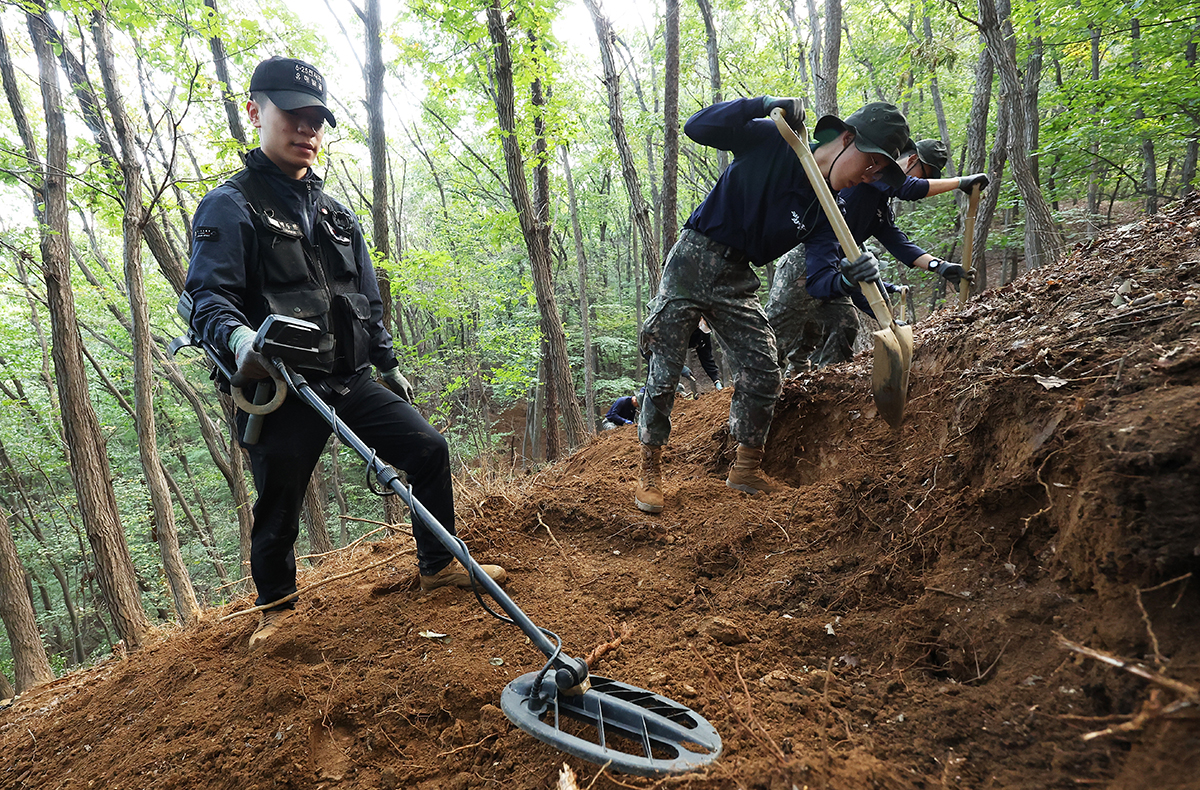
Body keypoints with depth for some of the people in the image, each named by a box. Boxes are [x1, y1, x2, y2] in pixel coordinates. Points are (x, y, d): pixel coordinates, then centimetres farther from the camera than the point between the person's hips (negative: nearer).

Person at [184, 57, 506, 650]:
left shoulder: (336, 215, 17)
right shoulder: (231, 206, -4)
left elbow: (368, 303, 22)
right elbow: (208, 298, -16)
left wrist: (388, 365, 21)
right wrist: (240, 337, -37)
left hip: (349, 382, 6)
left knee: (429, 448, 1)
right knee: (278, 508, 5)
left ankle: (439, 565, 18)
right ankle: (275, 607, 31)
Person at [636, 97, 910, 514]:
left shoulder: (825, 211, 0)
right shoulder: (771, 142, -11)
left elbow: (819, 279, -12)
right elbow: (697, 127, -16)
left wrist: (848, 276, -36)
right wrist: (765, 105, -26)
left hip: (737, 281, 5)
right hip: (693, 259, -5)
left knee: (763, 370, -2)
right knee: (665, 371, -4)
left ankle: (747, 468, 17)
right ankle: (650, 471, 11)